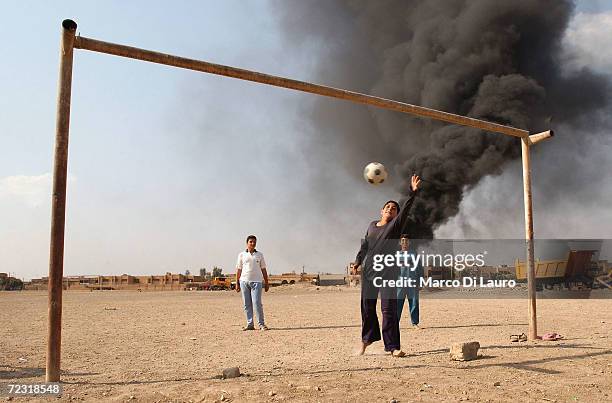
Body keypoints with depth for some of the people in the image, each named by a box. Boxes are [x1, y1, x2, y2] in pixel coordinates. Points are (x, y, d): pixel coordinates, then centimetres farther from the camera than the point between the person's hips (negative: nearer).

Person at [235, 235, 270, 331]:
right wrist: (237, 283, 5)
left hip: (256, 281, -1)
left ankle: (261, 324, -2)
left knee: (257, 303, -8)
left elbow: (263, 270, 12)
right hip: (244, 281, 1)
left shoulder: (259, 255, 11)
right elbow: (239, 270, 11)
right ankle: (250, 324, 9)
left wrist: (266, 283, 8)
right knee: (247, 304, 3)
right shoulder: (242, 255, 10)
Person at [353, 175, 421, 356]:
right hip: (369, 270, 4)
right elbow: (364, 245, 24)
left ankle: (392, 346, -4)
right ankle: (367, 338, 32)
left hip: (388, 271, -4)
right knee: (367, 306, 11)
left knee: (389, 308, -9)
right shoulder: (372, 225, 15)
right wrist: (358, 261, 19)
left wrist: (412, 193, -25)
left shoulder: (396, 225, 3)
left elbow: (406, 208, -12)